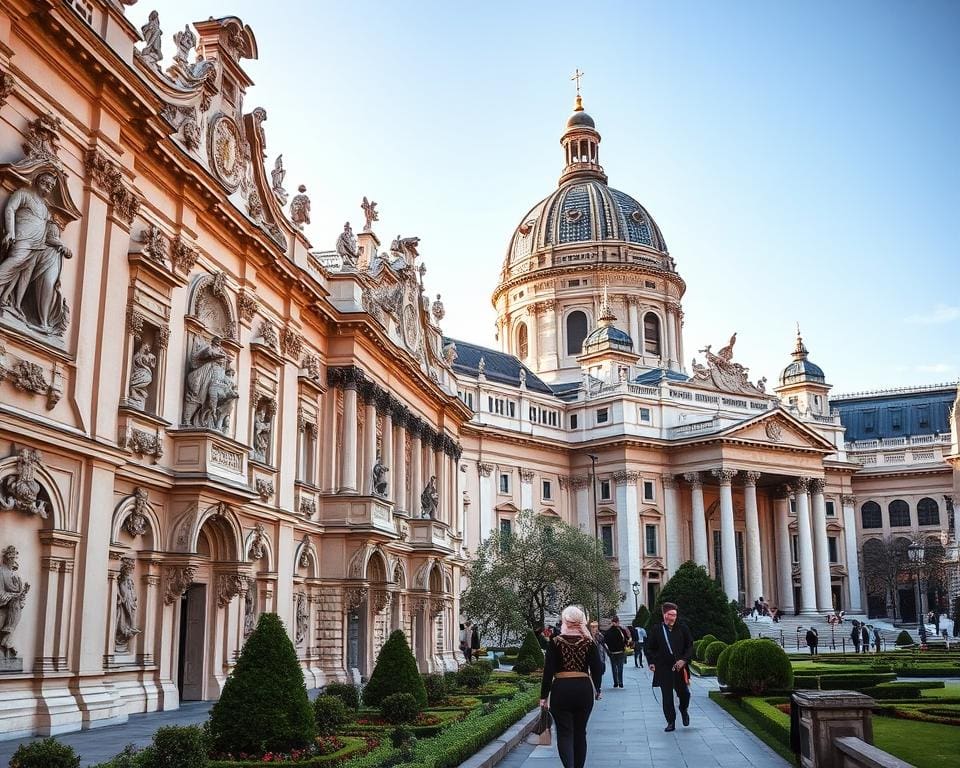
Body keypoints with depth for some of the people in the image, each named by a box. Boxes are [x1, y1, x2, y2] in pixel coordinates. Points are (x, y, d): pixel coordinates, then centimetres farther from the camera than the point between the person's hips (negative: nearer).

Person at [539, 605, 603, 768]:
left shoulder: (555, 642, -5)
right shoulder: (589, 642, -1)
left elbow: (548, 671, -7)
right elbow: (597, 671, -4)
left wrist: (544, 696, -1)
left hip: (561, 691, -2)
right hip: (584, 690, 2)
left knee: (565, 733, 1)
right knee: (580, 733, 16)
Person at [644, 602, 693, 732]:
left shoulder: (683, 628, 2)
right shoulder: (655, 630, 0)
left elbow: (690, 646, 5)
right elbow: (649, 648, 7)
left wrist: (684, 660, -9)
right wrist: (651, 662, -6)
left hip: (680, 667, 1)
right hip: (663, 669, -1)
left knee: (684, 693, 3)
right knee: (667, 697, 2)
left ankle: (684, 709, 37)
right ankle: (671, 722, 16)